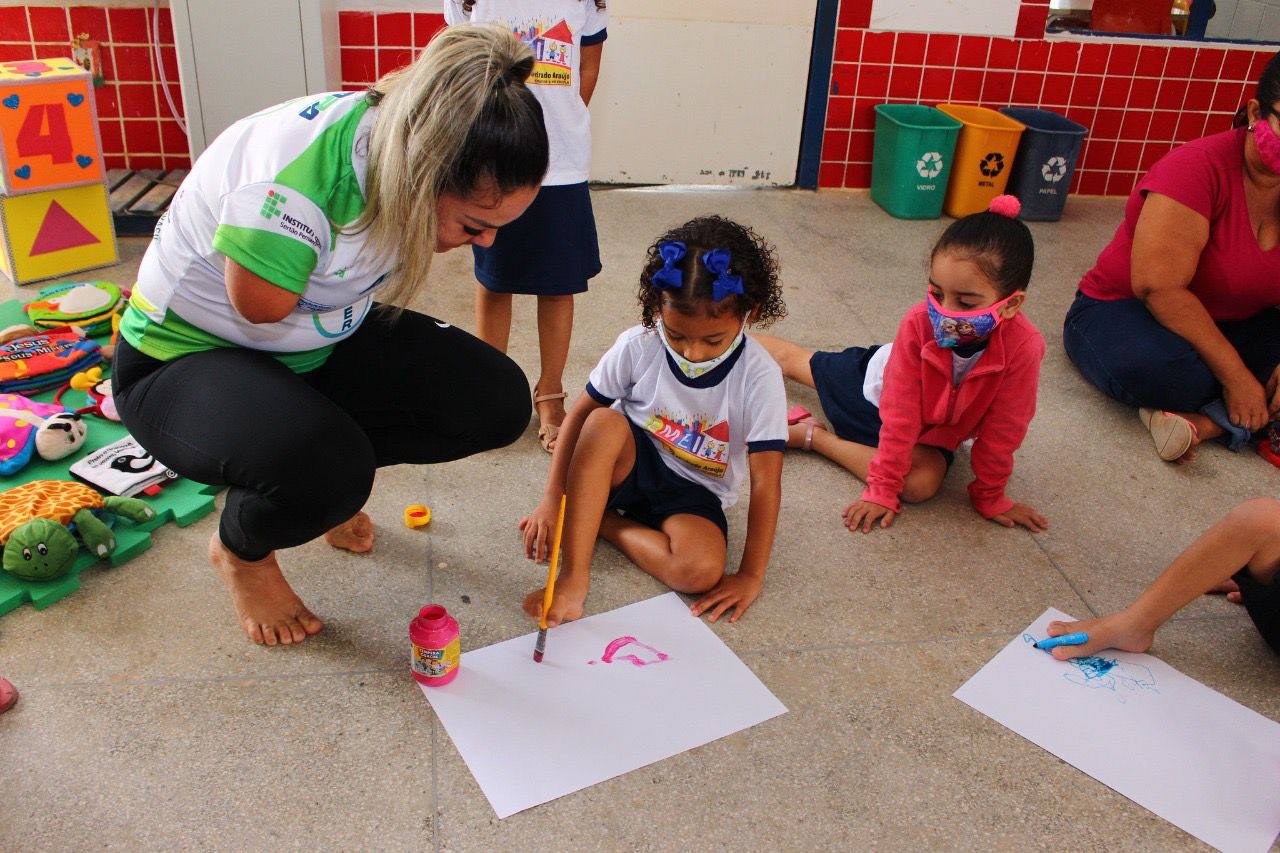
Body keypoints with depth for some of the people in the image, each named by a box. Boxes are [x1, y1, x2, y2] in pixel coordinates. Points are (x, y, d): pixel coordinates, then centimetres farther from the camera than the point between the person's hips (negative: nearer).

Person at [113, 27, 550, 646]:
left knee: (497, 402, -10)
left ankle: (331, 468, 14)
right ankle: (241, 552, 1)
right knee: (320, 466, -38)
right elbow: (263, 310, -22)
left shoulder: (408, 142, -14)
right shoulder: (294, 176, -38)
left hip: (323, 342, 7)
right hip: (183, 357, -6)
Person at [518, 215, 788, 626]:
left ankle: (604, 521, -9)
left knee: (702, 571, -33)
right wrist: (553, 497, -11)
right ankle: (573, 576, -30)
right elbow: (582, 411, -6)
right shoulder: (638, 345, -17)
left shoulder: (759, 377, -21)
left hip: (693, 491, -1)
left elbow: (765, 482, -18)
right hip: (630, 464, 1)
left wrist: (751, 576, -18)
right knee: (604, 423, -34)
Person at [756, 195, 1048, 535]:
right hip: (876, 377, 0)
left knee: (924, 481, -25)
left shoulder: (1023, 347, -38)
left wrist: (990, 497, -14)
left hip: (932, 434, 1)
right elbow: (899, 414, -32)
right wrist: (883, 489, -28)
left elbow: (1002, 431, -24)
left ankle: (811, 435, -14)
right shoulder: (919, 323, -38)